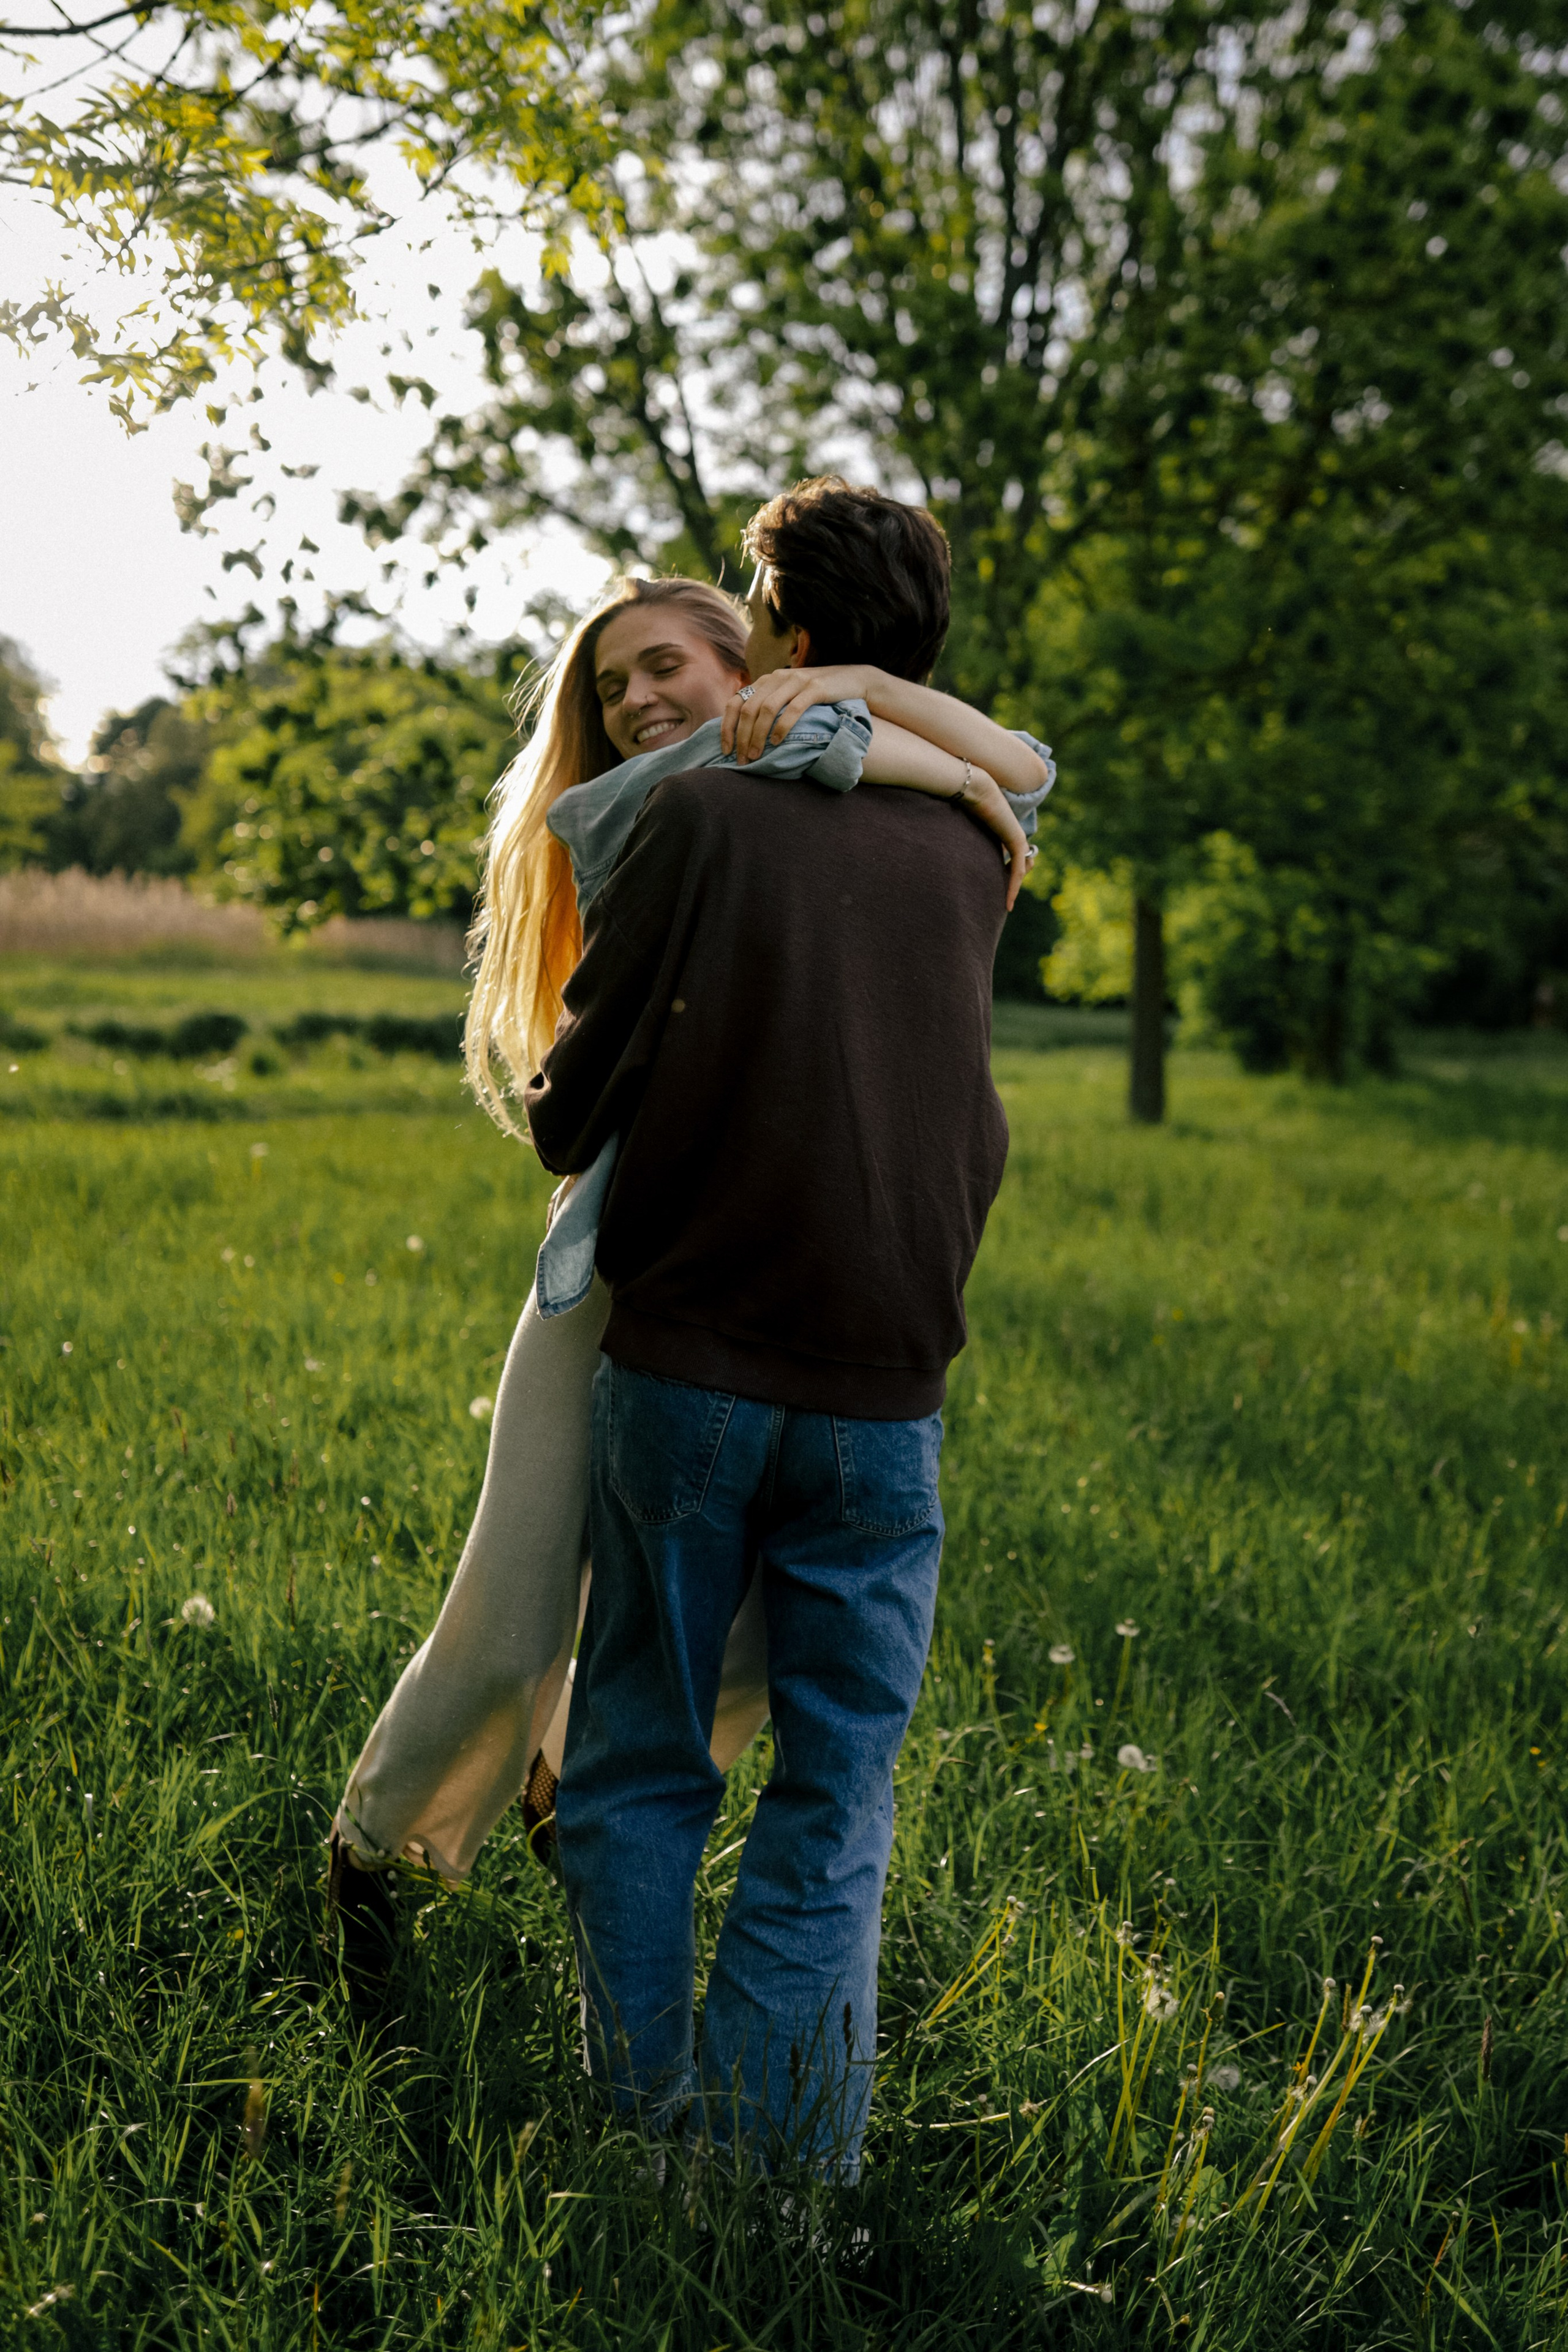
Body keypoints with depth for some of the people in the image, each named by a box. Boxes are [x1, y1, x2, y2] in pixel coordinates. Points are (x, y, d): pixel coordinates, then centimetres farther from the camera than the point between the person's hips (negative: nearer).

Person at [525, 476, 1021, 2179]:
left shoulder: (698, 818, -6)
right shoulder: (967, 860, 6)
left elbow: (571, 1109, -3)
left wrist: (561, 1131, 21)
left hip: (688, 1364, -2)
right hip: (885, 1394, 3)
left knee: (639, 1769, 13)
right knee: (834, 1806, 10)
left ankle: (643, 2124, 17)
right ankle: (783, 2172, 10)